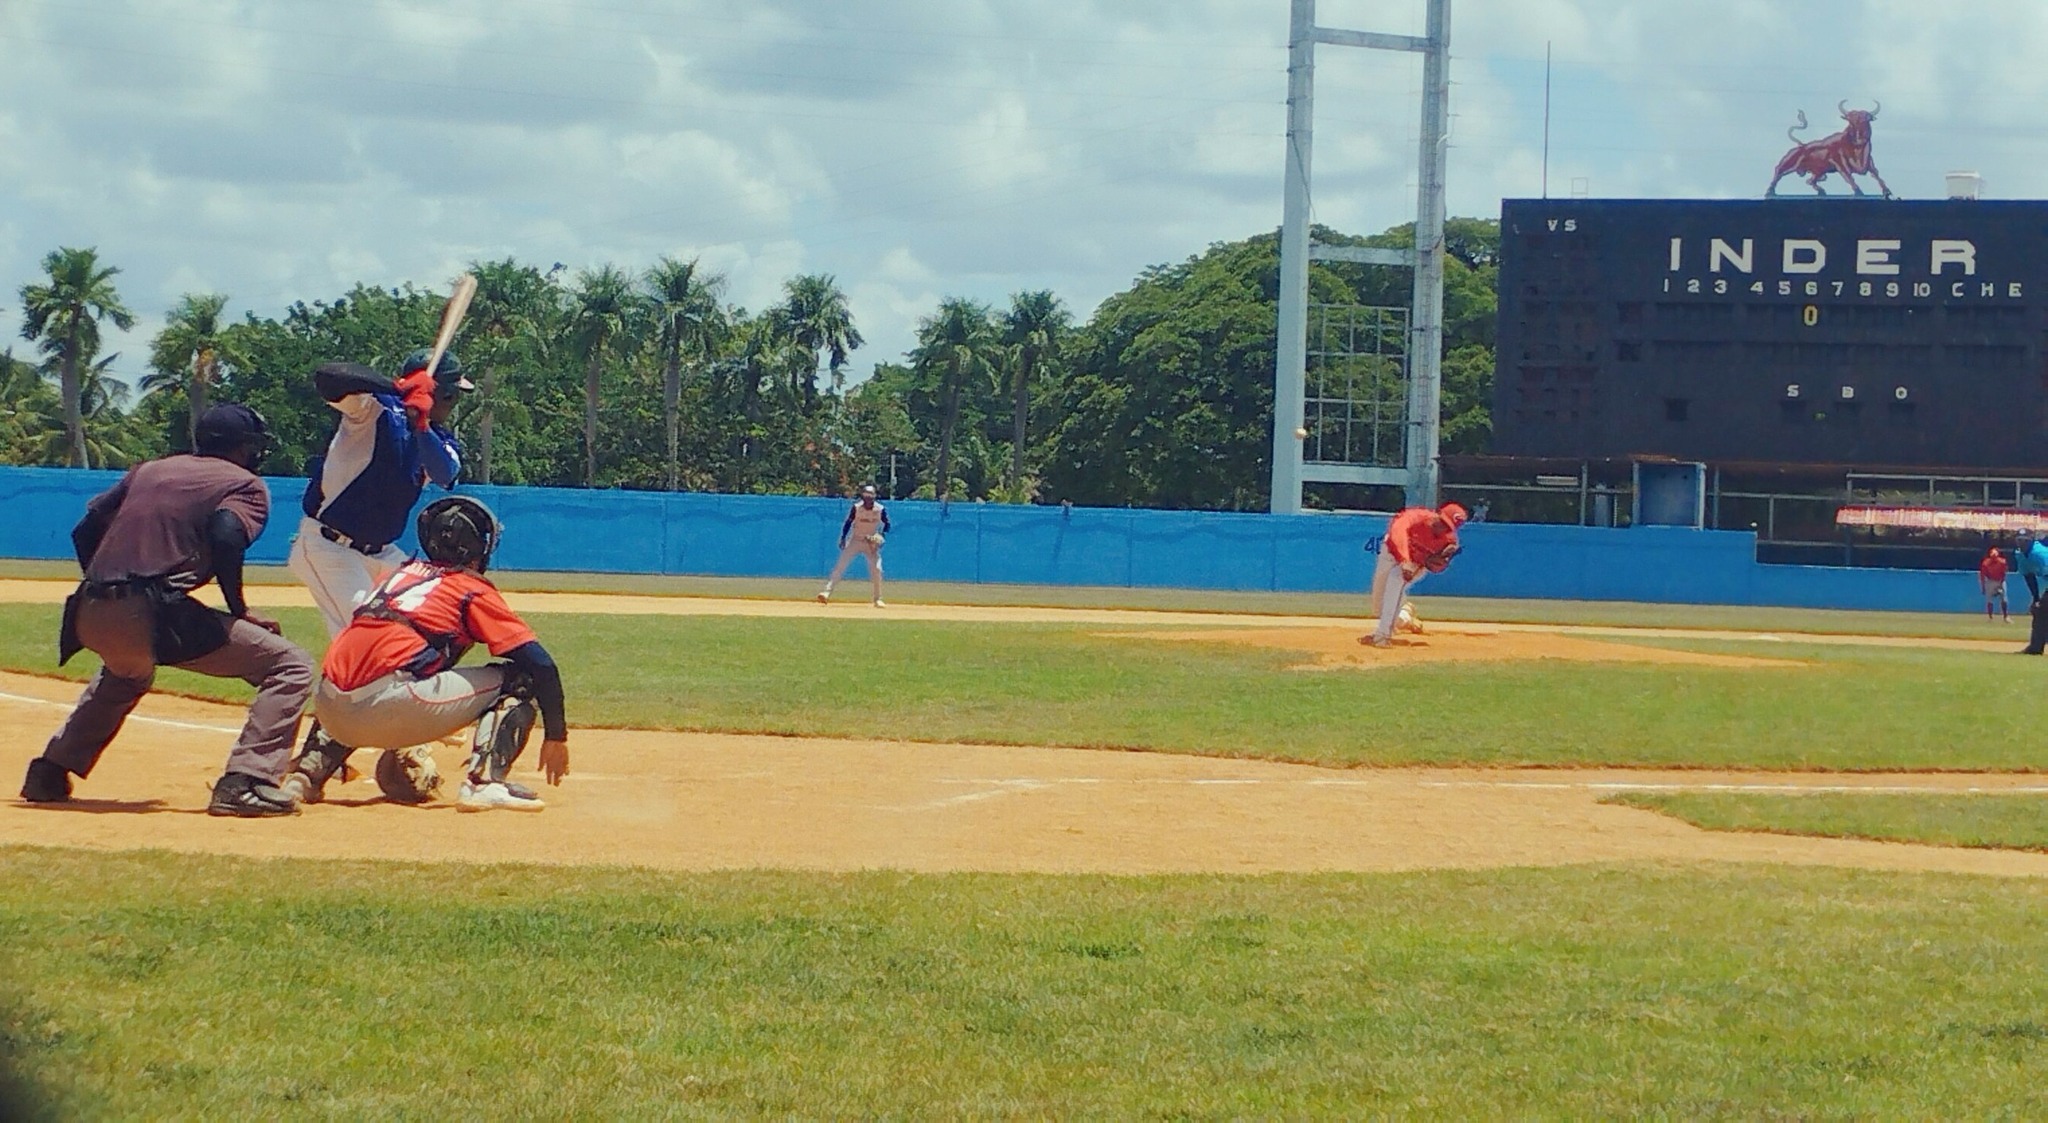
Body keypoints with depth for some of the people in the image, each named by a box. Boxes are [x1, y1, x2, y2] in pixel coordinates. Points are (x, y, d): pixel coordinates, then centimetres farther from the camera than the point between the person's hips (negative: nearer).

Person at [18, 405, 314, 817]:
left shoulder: (148, 470, 26)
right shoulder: (246, 485, 8)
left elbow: (86, 529, 24)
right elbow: (226, 537, -12)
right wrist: (239, 611, -3)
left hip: (91, 616, 7)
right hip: (155, 615, -7)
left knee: (128, 672, 42)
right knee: (289, 666, -1)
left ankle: (49, 774, 37)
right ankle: (244, 783, -17)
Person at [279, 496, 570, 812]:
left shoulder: (399, 574, 27)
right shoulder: (474, 588, 10)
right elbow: (540, 662, 2)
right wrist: (555, 736, 9)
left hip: (331, 714, 7)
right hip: (391, 708, -7)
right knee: (519, 679, 5)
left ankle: (305, 773, 22)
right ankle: (485, 782, -13)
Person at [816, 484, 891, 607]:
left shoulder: (880, 510, -10)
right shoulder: (856, 508, -11)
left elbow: (887, 524, 2)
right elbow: (848, 523, -2)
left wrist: (881, 535, -16)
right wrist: (843, 538, -10)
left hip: (871, 543, 0)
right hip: (855, 541, 0)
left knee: (876, 569, -8)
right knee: (840, 566, -12)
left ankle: (878, 600, 6)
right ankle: (827, 591, -17)